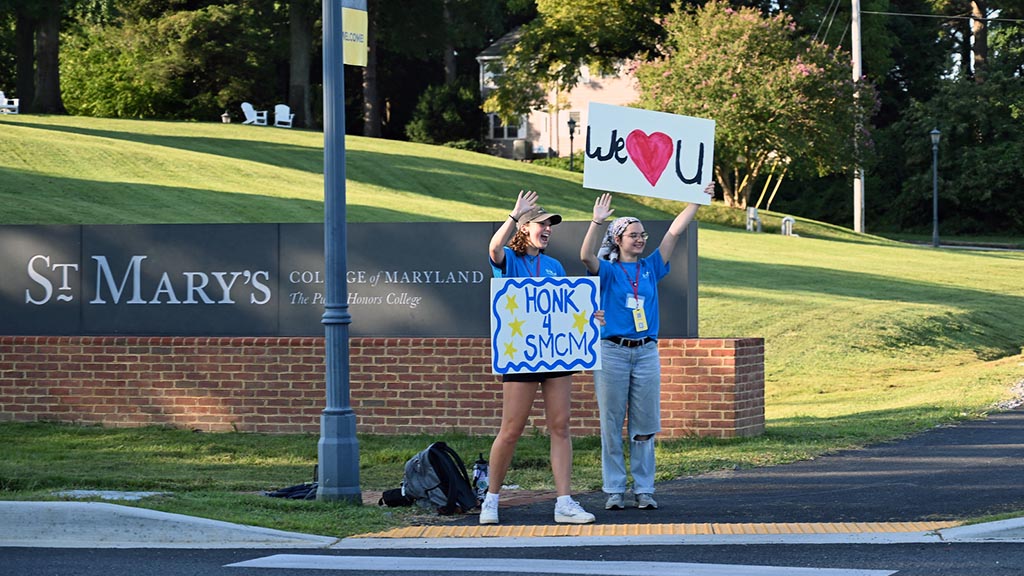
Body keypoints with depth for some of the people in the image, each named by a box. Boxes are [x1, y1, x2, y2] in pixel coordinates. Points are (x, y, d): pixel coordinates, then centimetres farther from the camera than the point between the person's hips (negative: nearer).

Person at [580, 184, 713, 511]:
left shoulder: (651, 268, 12)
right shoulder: (608, 272, 2)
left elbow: (675, 232, 9)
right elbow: (586, 256, -19)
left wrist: (698, 200, 6)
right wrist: (597, 222, -30)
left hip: (646, 352, 3)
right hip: (612, 352, -3)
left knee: (644, 425, 3)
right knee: (611, 425, 0)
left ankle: (644, 490, 7)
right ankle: (614, 490, 4)